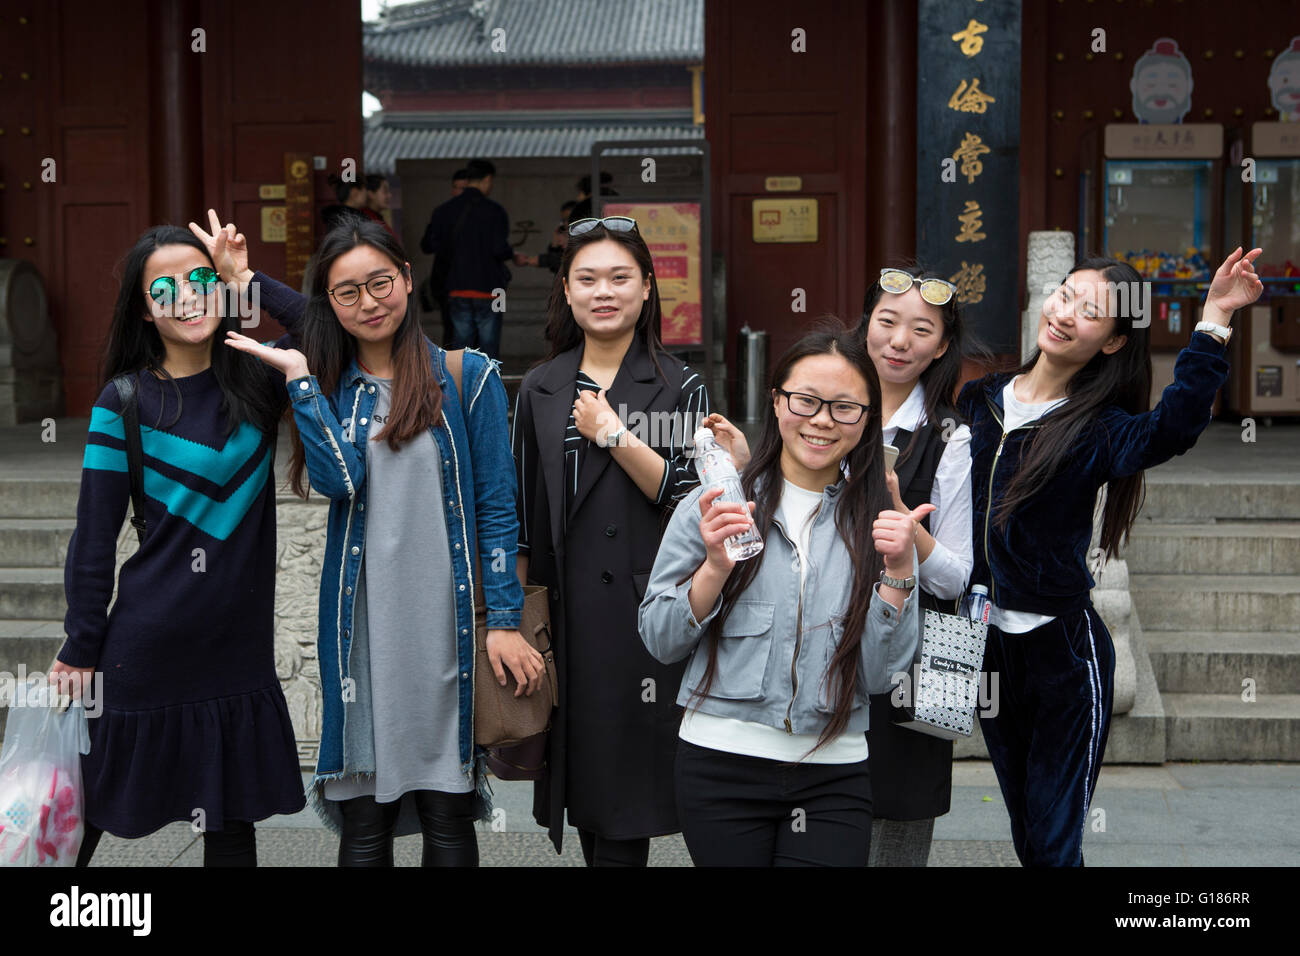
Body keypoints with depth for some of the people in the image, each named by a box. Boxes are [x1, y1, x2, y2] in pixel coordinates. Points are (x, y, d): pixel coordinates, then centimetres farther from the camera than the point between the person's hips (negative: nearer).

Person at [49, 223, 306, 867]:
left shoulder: (257, 383, 4)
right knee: (90, 811, 9)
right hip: (149, 641, -3)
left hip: (239, 646, 3)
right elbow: (93, 536, -4)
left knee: (232, 824, 11)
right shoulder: (125, 401, -5)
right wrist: (79, 650, -3)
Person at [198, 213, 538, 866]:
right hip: (362, 626, 2)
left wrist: (505, 619, -5)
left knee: (449, 824, 5)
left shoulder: (467, 376, 2)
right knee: (362, 826, 5)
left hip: (448, 624, -2)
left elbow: (496, 504, 1)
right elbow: (339, 478, -10)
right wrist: (299, 375, -9)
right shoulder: (328, 388, 10)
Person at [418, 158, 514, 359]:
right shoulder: (494, 211, -7)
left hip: (457, 289, 4)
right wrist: (511, 254, 5)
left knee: (461, 344, 7)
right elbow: (500, 249, -15)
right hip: (488, 289, -3)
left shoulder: (444, 211, 4)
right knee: (488, 348, 2)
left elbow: (428, 245, 2)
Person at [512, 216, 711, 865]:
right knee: (577, 758, 10)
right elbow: (521, 517, 13)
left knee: (623, 810, -1)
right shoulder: (540, 390, 11)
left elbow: (689, 498, -9)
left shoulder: (681, 387, 2)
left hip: (640, 605, -3)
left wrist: (612, 433, -13)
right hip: (564, 609, 3)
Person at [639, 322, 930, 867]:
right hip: (721, 763, -1)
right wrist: (716, 567, -13)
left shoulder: (878, 524, 4)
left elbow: (879, 674, 0)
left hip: (834, 777, 1)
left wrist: (898, 570, -11)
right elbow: (660, 642, 1)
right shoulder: (714, 504, 0)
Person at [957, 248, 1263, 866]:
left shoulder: (1097, 431, -10)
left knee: (1052, 845, 2)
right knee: (1024, 834, 19)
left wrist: (1212, 324, -39)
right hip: (985, 642, 4)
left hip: (1064, 651, -4)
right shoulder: (979, 402, 3)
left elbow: (1171, 428, -33)